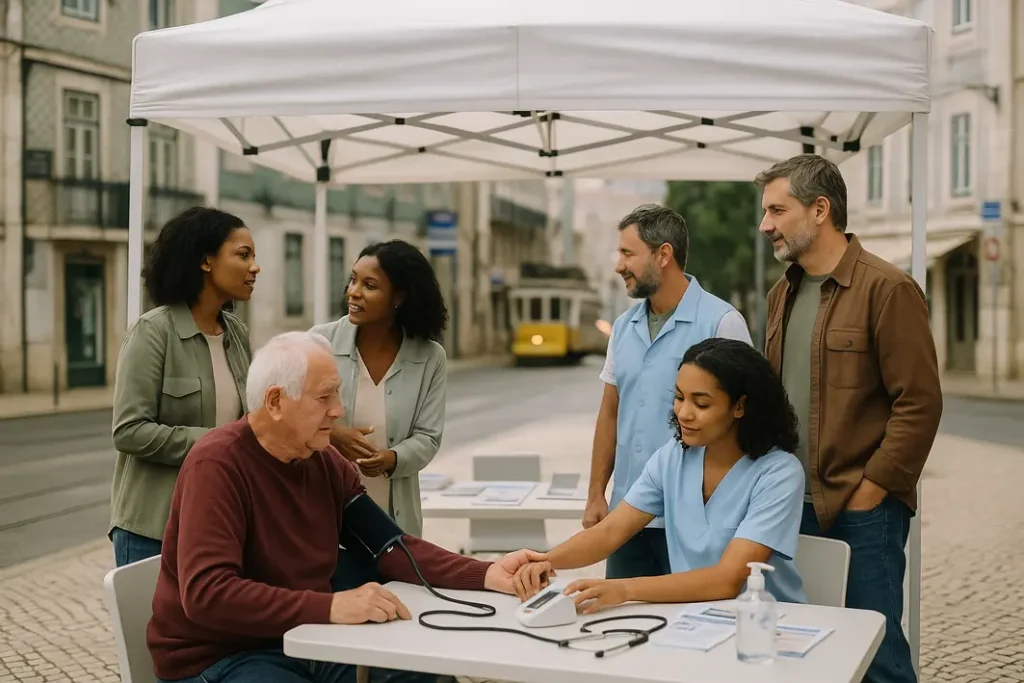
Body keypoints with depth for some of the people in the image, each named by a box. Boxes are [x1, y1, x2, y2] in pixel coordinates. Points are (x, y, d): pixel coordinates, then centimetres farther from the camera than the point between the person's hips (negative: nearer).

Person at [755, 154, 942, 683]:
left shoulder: (887, 289, -11)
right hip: (794, 505, 7)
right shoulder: (783, 292, 12)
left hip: (862, 510, -7)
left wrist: (870, 491, -14)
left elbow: (920, 403, -14)